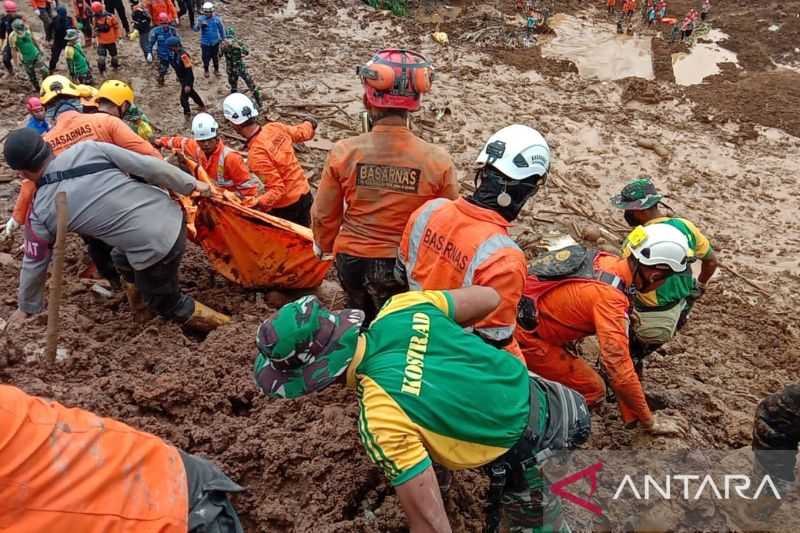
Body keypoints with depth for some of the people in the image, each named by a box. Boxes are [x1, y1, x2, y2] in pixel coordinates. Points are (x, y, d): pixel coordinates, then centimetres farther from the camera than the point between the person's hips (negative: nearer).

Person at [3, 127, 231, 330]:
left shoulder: (41, 212, -2)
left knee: (167, 303, 22)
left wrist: (26, 308, 30)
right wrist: (192, 184, 9)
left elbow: (34, 263, 13)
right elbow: (147, 165, -4)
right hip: (173, 217, 6)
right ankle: (142, 316, 45)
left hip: (156, 249, -6)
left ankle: (221, 326, 29)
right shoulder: (88, 149, -1)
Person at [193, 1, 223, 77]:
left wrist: (223, 39, 11)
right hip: (205, 43, -1)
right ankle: (206, 70, 31)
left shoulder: (217, 19, -10)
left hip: (215, 42, 1)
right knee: (206, 57, 5)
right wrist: (199, 25, -41)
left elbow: (221, 29, 3)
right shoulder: (201, 19, -11)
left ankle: (216, 70, 37)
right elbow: (195, 29, -20)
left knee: (215, 57, 14)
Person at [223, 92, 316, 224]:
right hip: (305, 193, 7)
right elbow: (301, 133, 10)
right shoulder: (275, 127, -9)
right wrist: (310, 125, 33)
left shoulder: (256, 154, -28)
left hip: (286, 206, -7)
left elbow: (277, 189, -28)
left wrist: (256, 206, -38)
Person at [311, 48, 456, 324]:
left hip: (351, 258, 2)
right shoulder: (437, 161, -19)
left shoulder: (344, 152, -16)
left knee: (361, 322, 28)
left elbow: (324, 215, -3)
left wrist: (325, 246, 18)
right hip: (404, 265, -1)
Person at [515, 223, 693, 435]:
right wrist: (650, 422, -11)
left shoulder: (605, 259, -4)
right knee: (592, 391, 1)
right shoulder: (610, 299, -26)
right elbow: (619, 369, -24)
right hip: (522, 336, -8)